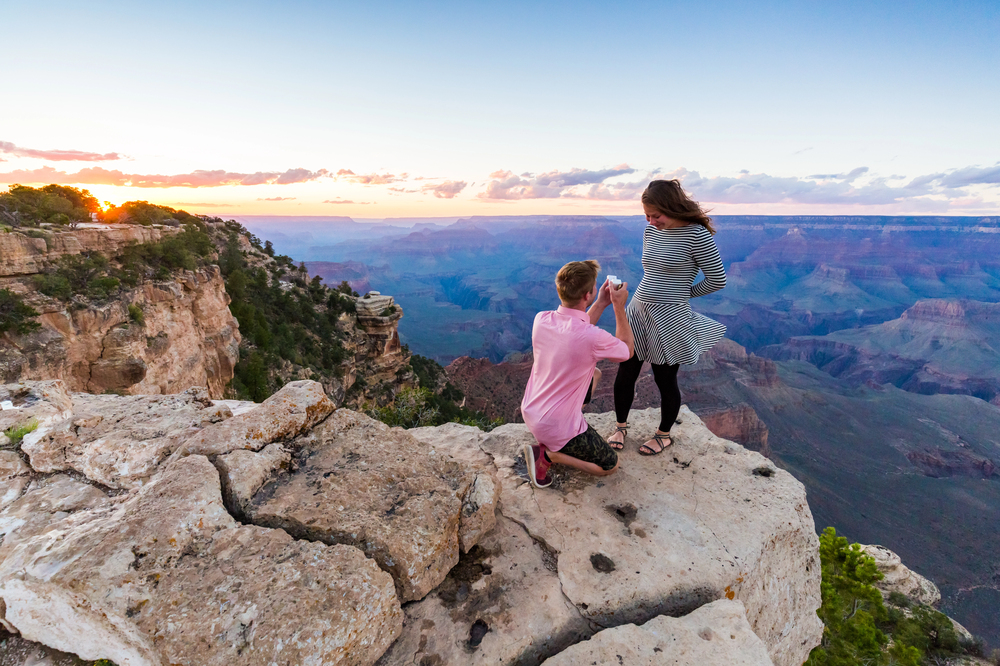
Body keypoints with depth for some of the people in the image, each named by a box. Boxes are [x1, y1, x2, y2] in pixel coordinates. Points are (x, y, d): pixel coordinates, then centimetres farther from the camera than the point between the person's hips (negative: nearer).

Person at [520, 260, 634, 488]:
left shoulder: (541, 319, -12)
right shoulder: (594, 338, -31)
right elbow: (627, 351, -6)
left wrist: (601, 304, 5)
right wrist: (619, 307, -4)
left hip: (529, 412, 7)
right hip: (556, 427, -6)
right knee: (610, 465, 16)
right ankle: (547, 453, 0)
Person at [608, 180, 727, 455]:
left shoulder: (696, 235, -12)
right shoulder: (651, 231, 8)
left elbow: (717, 280, -7)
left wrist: (683, 292, 3)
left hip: (669, 319, -6)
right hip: (638, 312, 6)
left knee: (665, 380, 9)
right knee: (625, 375, 9)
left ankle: (664, 434, 33)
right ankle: (620, 426, 33)